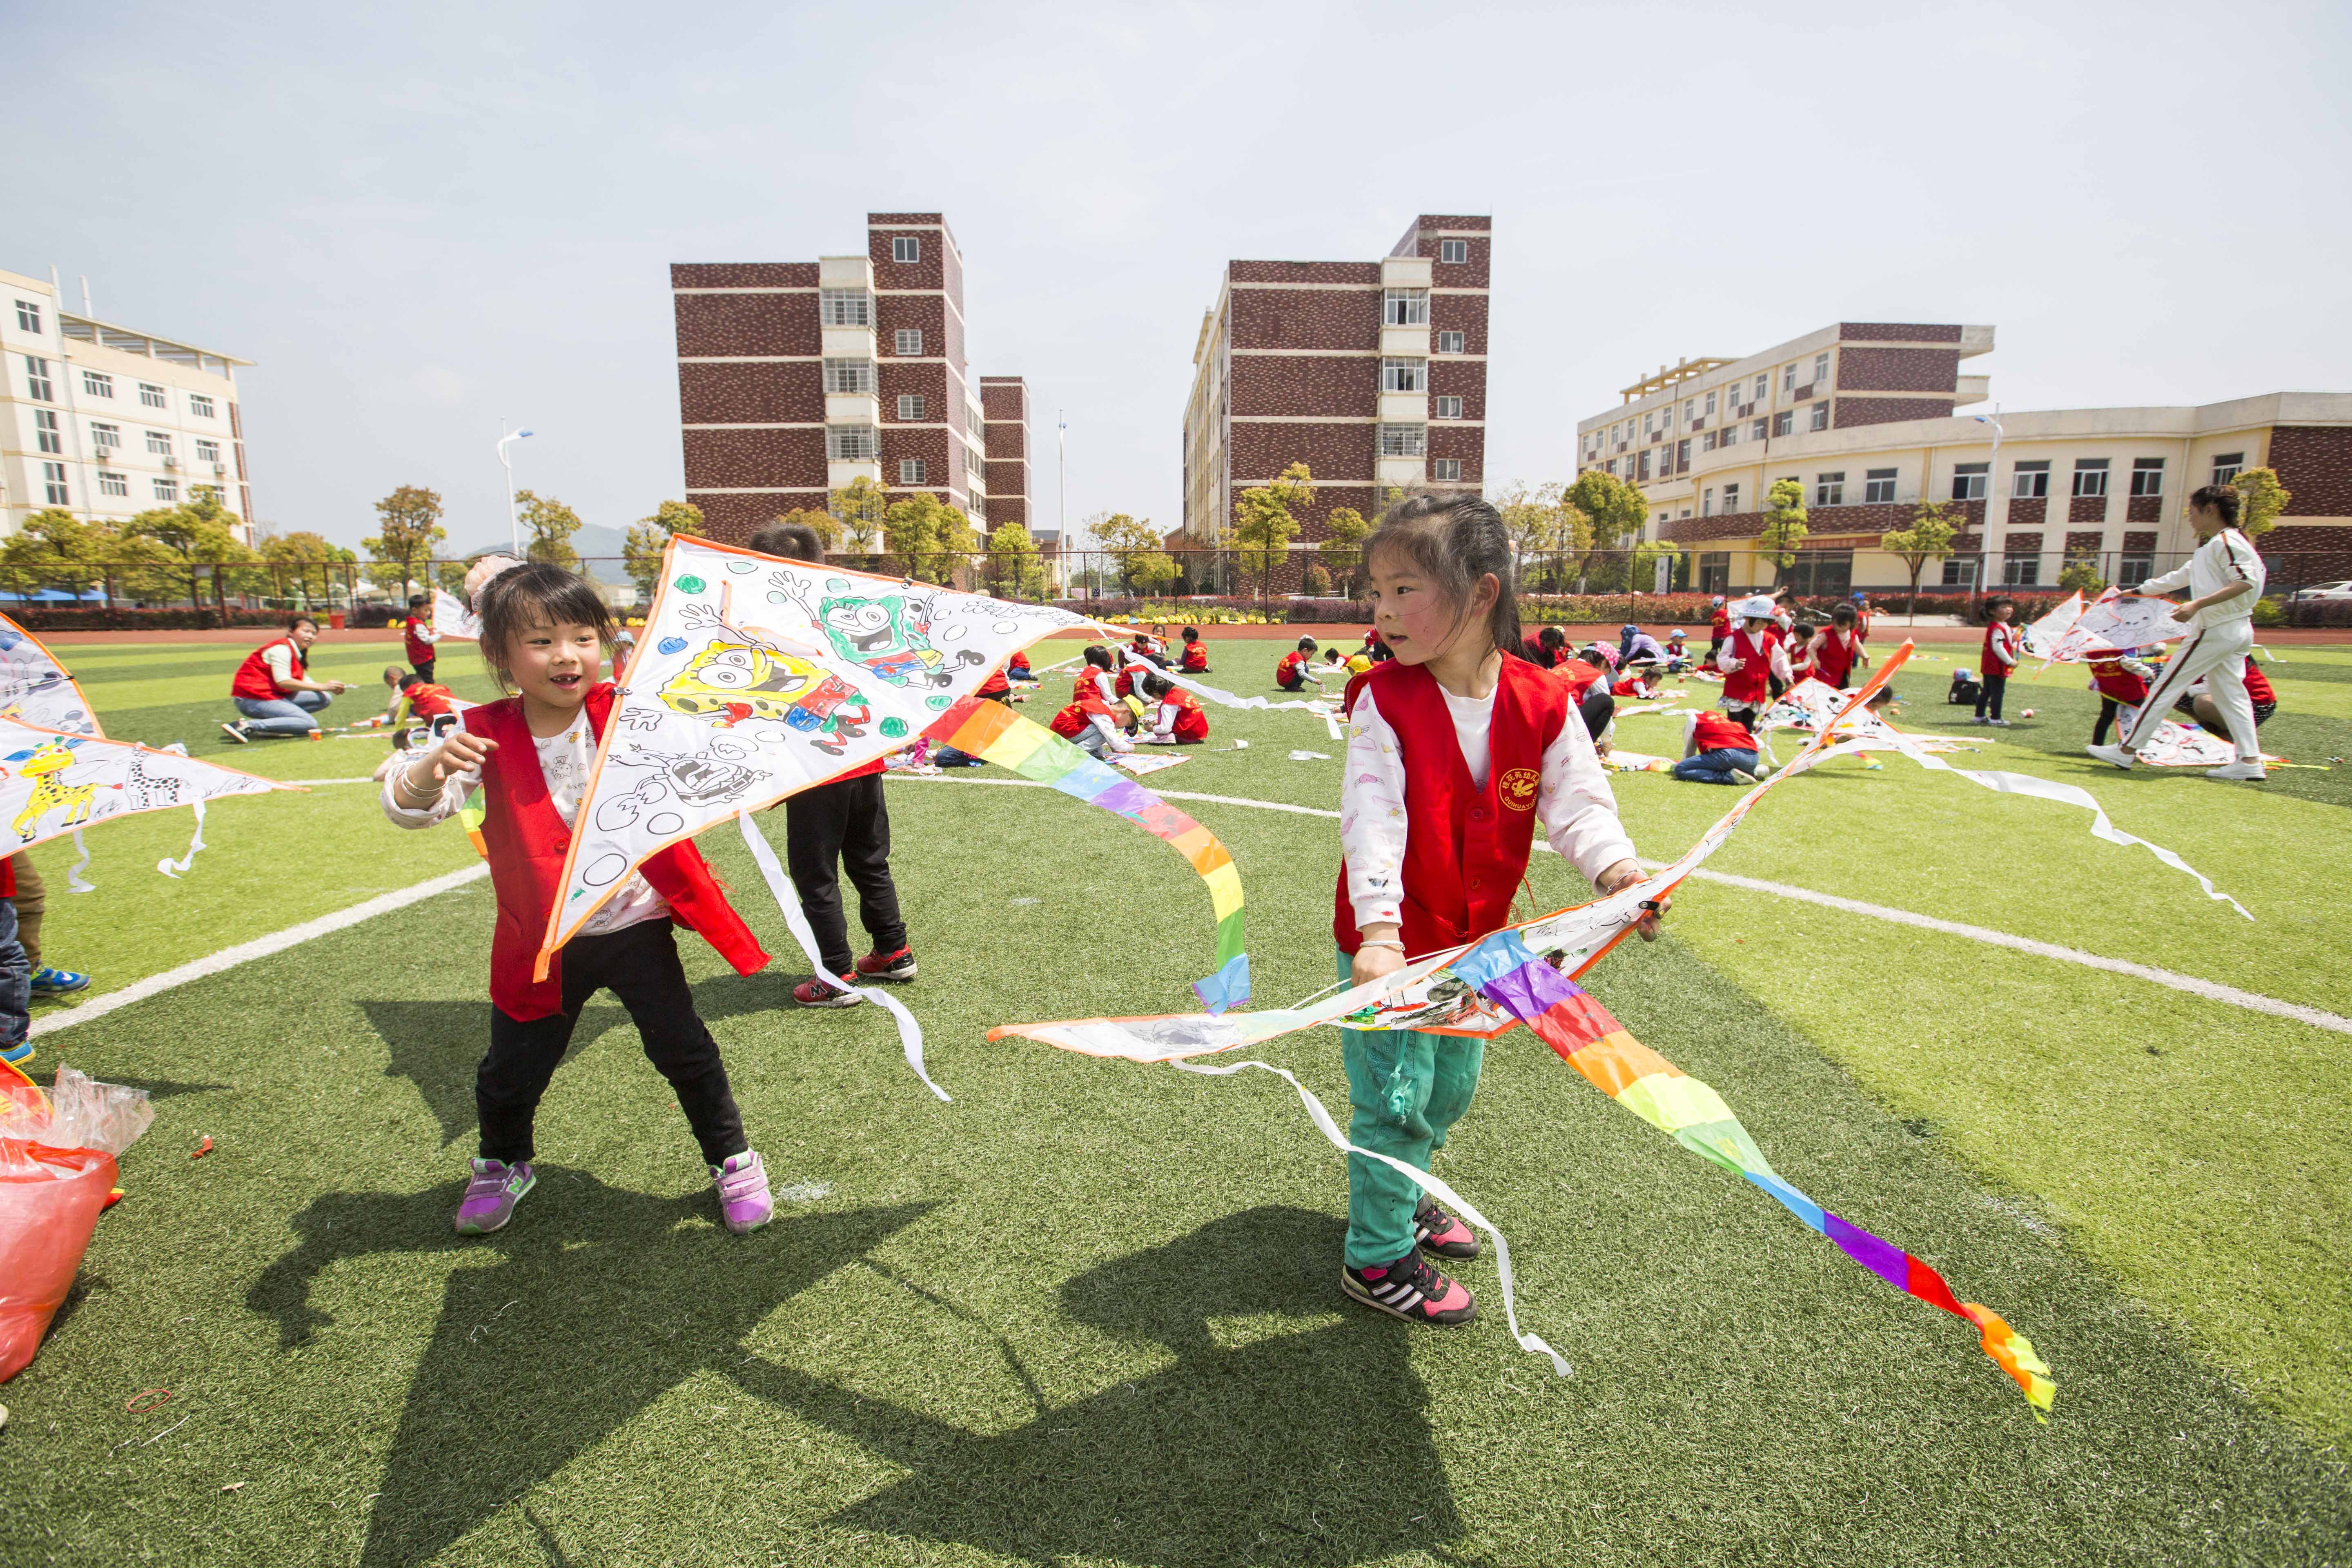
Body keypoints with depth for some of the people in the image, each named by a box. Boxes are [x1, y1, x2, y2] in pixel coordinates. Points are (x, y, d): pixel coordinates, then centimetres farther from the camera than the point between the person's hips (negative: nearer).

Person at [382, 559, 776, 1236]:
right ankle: (503, 1165, 47)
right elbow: (408, 810, -17)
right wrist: (430, 770, -40)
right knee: (512, 1068, 15)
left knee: (684, 1050, 3)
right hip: (540, 940, 2)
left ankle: (733, 1160, 25)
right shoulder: (485, 737, -10)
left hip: (634, 925, -1)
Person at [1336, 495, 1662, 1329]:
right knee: (1392, 1098, 2)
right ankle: (1376, 1257, 22)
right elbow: (1372, 818, -27)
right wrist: (1378, 931, -38)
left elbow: (1578, 800, -11)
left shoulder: (1542, 703, -10)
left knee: (1449, 1089, 22)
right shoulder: (1383, 700, -18)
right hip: (1389, 943, -4)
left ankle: (1402, 1197, 48)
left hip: (1474, 941, 5)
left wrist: (1617, 869, -32)